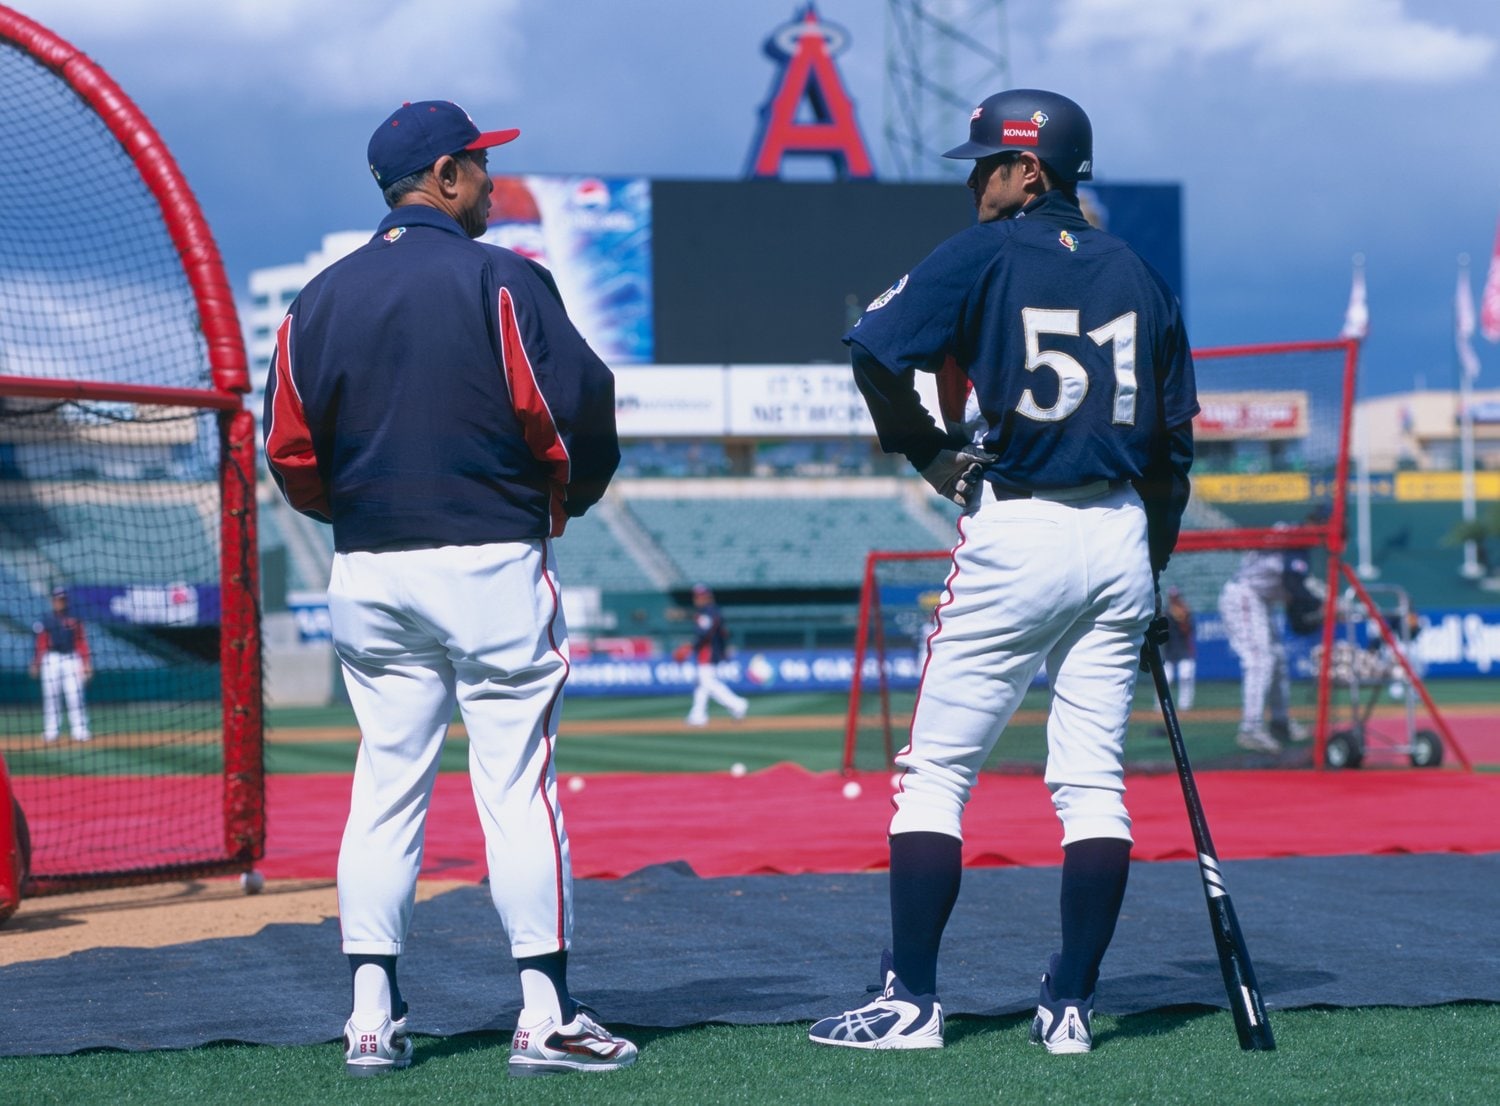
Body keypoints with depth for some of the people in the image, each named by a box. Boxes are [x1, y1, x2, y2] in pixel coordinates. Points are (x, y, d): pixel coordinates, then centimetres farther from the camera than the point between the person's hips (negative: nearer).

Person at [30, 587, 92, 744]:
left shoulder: (74, 620, 8)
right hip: (51, 659, 0)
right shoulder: (46, 621, 6)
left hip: (71, 659, 0)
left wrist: (87, 664, 1)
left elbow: (81, 643, 7)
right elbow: (41, 644, 5)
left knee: (75, 695, -5)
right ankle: (50, 733, 6)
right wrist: (35, 663, -3)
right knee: (50, 696, 1)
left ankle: (80, 731, -4)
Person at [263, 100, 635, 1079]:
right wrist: (565, 497, 6)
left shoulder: (320, 298, 7)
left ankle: (373, 1019, 8)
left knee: (386, 787, 9)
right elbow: (574, 403, -13)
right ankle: (546, 1016, -2)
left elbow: (290, 452, 5)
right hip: (491, 564, -5)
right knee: (517, 784, -2)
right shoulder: (499, 281, -8)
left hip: (367, 575, 5)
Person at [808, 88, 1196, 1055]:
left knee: (936, 772, 1)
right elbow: (1173, 444, 13)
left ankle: (911, 1002, -1)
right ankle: (1071, 1005, 7)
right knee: (1093, 782, 8)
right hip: (1119, 536, 5)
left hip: (1016, 534, -5)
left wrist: (932, 455, -1)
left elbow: (876, 355, -15)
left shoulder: (986, 255, -2)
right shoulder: (1137, 273, 13)